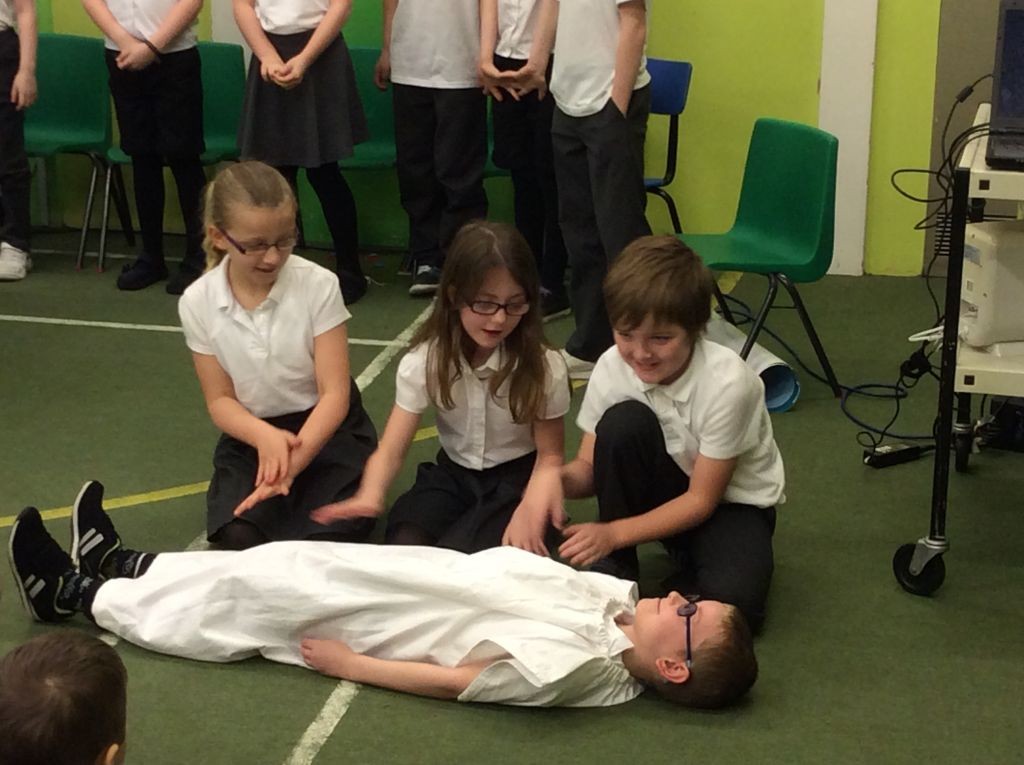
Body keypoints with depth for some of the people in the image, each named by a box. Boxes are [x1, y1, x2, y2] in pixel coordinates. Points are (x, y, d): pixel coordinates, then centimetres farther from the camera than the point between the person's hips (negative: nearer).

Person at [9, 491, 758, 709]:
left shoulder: (576, 670, -31)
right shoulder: (618, 604, -10)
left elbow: (456, 681, -24)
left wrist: (347, 665, -17)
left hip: (392, 623, -7)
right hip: (444, 581, 7)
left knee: (252, 599, 3)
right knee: (281, 565, 14)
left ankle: (79, 596, 24)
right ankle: (121, 565, 34)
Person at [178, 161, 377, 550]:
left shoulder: (318, 285, -17)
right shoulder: (198, 303, -9)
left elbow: (334, 394, -17)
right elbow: (220, 400, -3)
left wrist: (295, 461, -32)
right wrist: (265, 436, -25)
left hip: (326, 429, -2)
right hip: (252, 436, 2)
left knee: (327, 543, -24)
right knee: (239, 540, -21)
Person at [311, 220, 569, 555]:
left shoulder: (543, 367, -16)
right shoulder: (424, 361, -12)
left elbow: (550, 455, -8)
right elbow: (391, 449, -15)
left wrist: (533, 504, -31)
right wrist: (369, 496, -40)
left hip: (516, 479, -2)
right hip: (453, 473, 2)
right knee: (404, 545, -28)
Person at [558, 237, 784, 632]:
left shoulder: (727, 383, -30)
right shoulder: (612, 367, -18)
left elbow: (701, 499, -23)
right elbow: (589, 467, -9)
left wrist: (614, 533, -31)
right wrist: (553, 477, -33)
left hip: (730, 500, -3)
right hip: (664, 488, 4)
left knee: (731, 600, -34)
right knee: (624, 422, -29)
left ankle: (689, 558, 3)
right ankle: (613, 572, -12)